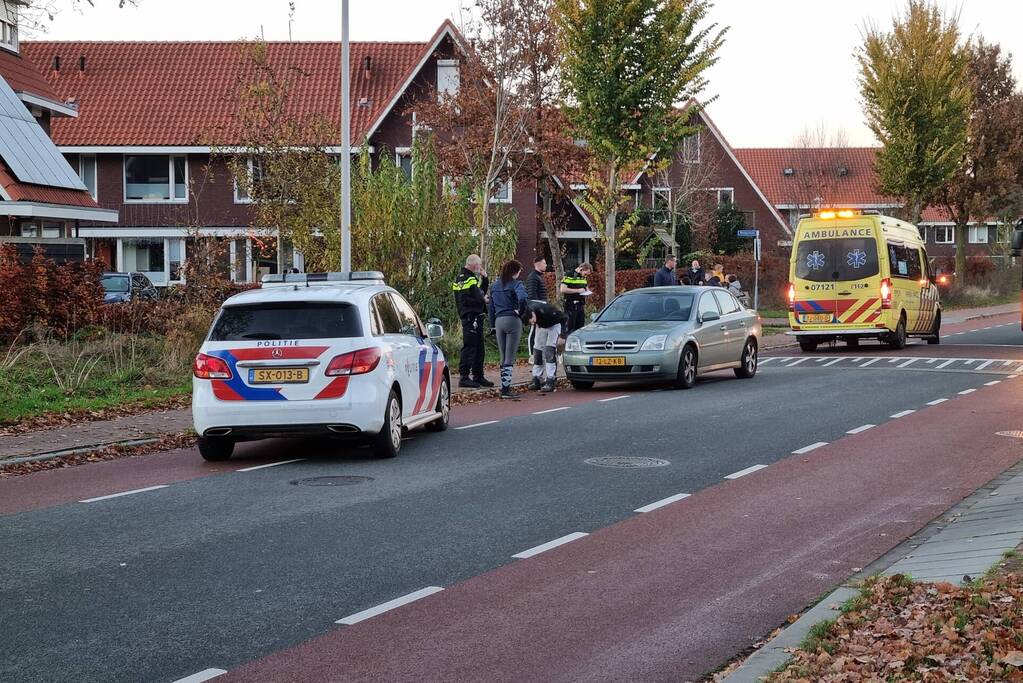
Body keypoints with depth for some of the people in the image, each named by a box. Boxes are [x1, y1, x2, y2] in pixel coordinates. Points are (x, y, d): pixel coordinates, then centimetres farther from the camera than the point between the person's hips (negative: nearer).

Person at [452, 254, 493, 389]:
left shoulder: (472, 277, 20)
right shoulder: (464, 278, -12)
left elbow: (482, 292, 25)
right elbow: (465, 299, -21)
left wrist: (484, 278, 13)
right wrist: (482, 300, -14)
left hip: (477, 317, 11)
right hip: (470, 316, -11)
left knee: (478, 348, 15)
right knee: (469, 346, -11)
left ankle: (478, 376, 22)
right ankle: (464, 377, -10)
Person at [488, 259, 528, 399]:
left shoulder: (495, 286, 13)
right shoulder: (516, 284, -8)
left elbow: (490, 306, 15)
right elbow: (523, 299, -26)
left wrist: (492, 324, 18)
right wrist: (520, 312, -9)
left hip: (499, 321, 6)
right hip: (512, 320, -6)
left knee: (503, 357, 15)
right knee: (510, 358, -4)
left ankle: (504, 387, 15)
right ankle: (506, 389, -8)